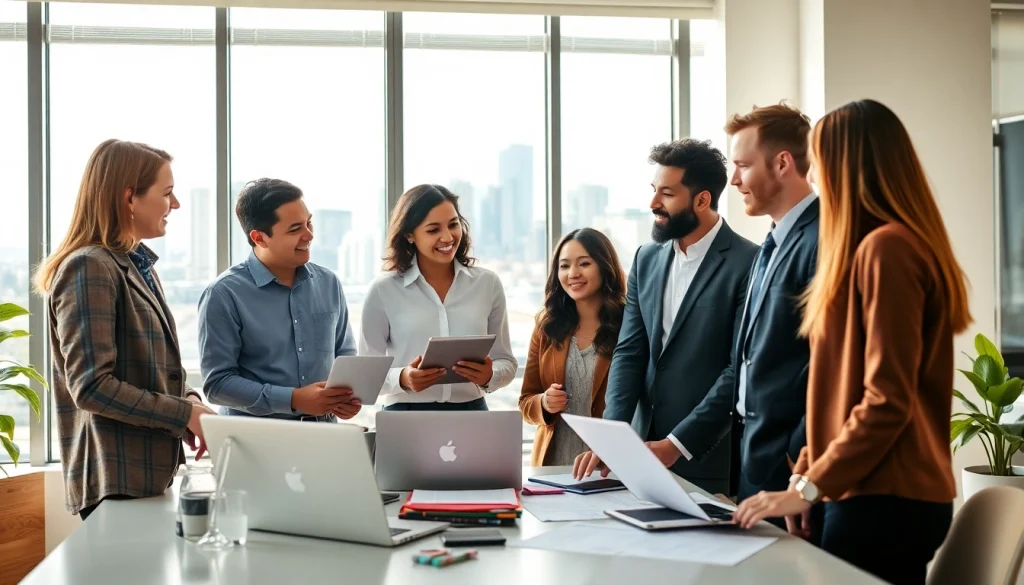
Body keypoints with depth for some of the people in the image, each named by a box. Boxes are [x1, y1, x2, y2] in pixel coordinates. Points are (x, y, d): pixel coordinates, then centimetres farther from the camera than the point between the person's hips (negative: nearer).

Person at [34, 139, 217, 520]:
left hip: (149, 473, 9)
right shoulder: (90, 268, -14)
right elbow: (91, 386, -20)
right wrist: (183, 413, -17)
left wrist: (188, 399, 1)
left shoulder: (139, 266, 13)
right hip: (115, 480, -8)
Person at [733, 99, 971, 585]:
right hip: (883, 493, 9)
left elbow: (888, 401, -20)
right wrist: (805, 473, 12)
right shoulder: (878, 246, 17)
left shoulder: (886, 247, -15)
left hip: (884, 500, -9)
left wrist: (808, 489, -15)